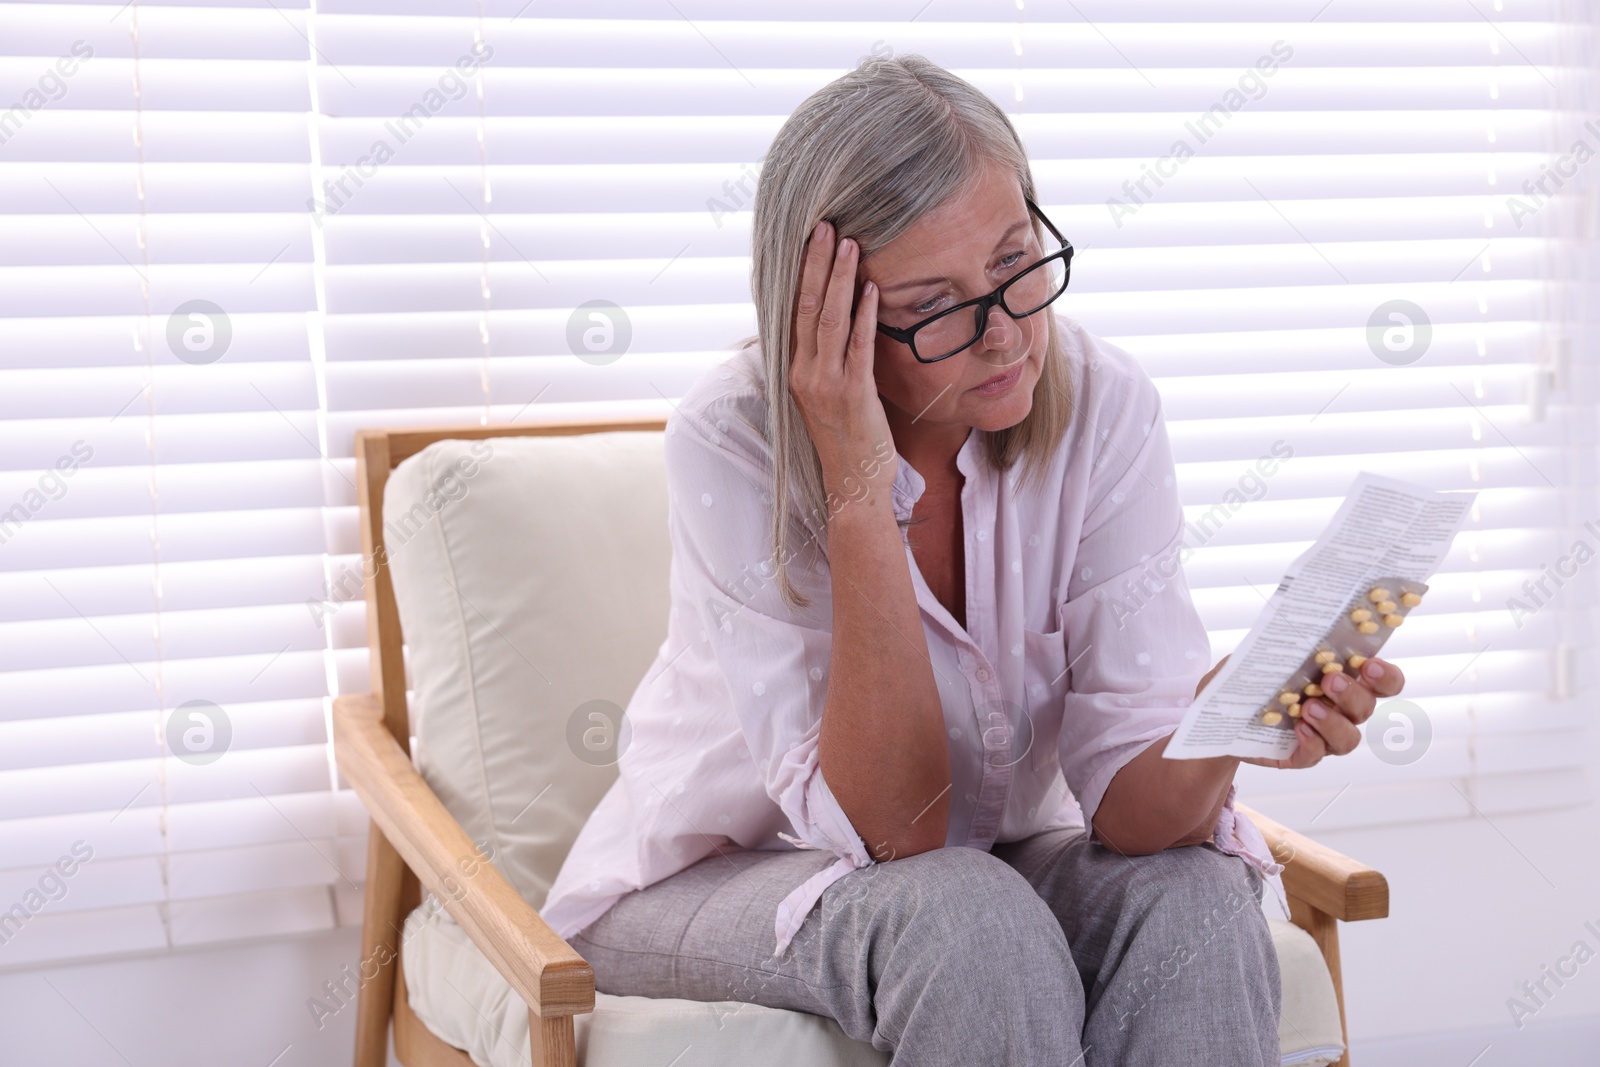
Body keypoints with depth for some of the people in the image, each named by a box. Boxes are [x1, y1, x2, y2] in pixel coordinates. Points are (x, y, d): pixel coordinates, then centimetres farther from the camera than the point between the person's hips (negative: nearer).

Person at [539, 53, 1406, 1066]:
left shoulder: (1103, 405, -16)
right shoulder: (734, 442, -24)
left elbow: (1132, 802, -20)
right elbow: (891, 828, -29)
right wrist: (859, 496, -36)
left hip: (992, 858, 3)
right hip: (726, 874, -3)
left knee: (1192, 899, -28)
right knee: (970, 920, -35)